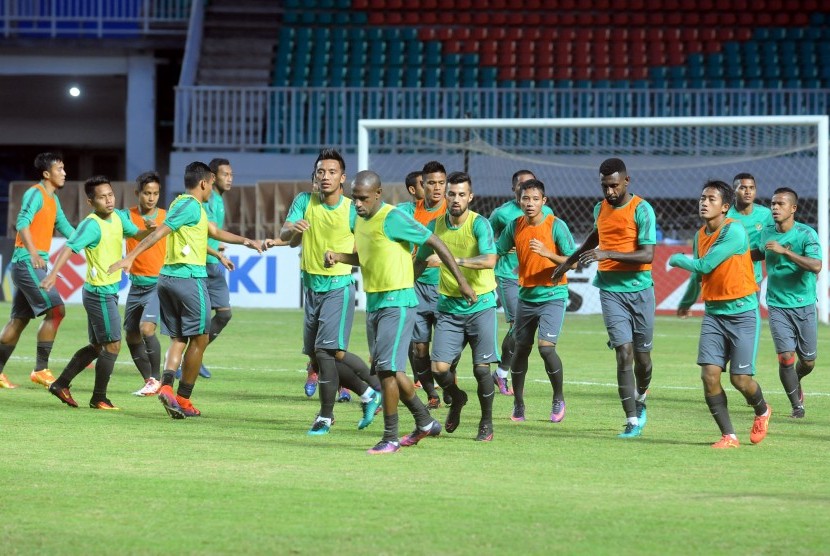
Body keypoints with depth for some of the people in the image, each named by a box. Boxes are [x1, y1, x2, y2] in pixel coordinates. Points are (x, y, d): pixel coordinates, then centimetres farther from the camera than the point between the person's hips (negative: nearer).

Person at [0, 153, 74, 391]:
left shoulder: (53, 199, 19)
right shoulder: (35, 194, -10)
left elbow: (65, 228, 27)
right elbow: (22, 223, -22)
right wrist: (33, 253, -32)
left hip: (35, 264, 10)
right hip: (27, 262, -10)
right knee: (56, 310, -14)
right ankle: (40, 370, -12)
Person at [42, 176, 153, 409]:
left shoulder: (118, 217, 5)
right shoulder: (92, 225, -20)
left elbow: (136, 233, 18)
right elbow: (69, 248, -30)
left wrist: (150, 231, -6)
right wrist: (53, 273, -44)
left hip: (109, 291, 9)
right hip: (100, 293, -9)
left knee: (97, 346, 17)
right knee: (113, 346, -4)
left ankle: (61, 384, 24)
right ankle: (99, 399, 7)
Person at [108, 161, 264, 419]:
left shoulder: (182, 204, 20)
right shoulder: (191, 206, -11)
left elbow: (214, 231, 28)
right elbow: (159, 232, -19)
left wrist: (247, 241, 26)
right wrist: (130, 257, -24)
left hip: (168, 278, 9)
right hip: (189, 278, -9)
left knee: (178, 338, 9)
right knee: (199, 338, 1)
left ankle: (166, 385, -14)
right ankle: (183, 398, 2)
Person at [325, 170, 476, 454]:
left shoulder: (393, 218, -16)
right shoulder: (360, 220, 11)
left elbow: (436, 244, -12)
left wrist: (461, 281, -11)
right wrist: (338, 257, 7)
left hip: (397, 302, -9)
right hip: (373, 302, 9)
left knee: (387, 369, -12)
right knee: (389, 370, 13)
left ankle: (390, 438, -6)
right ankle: (425, 423, 28)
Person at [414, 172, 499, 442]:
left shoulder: (479, 224, -12)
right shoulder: (435, 226, 3)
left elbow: (490, 259, -27)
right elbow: (420, 262, 17)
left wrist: (455, 260, -36)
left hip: (480, 304, -4)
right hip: (448, 306, 4)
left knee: (481, 368, -6)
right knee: (438, 368, -6)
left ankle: (487, 423, 15)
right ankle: (457, 398, 27)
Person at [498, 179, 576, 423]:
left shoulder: (556, 226, -11)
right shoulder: (515, 227, 2)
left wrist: (546, 252, -26)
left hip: (553, 296, -5)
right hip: (526, 296, 5)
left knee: (546, 346, -17)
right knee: (521, 349, 7)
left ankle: (558, 399, 3)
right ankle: (518, 404, 20)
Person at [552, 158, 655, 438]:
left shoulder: (641, 210, -8)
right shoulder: (600, 209, 9)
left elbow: (647, 255, -17)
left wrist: (608, 254, -26)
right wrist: (569, 261, 39)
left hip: (640, 288, -2)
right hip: (611, 290, 2)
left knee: (642, 354, 7)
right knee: (624, 352, -11)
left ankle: (640, 400, 37)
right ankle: (632, 421, -12)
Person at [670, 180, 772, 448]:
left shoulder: (734, 231, -16)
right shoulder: (700, 235, 8)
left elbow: (703, 266, -19)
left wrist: (678, 259, 0)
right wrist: (687, 301, 42)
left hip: (742, 313, -6)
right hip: (713, 313, 6)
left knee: (740, 379, -5)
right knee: (709, 374, -8)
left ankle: (762, 411, 28)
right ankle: (728, 435, 2)